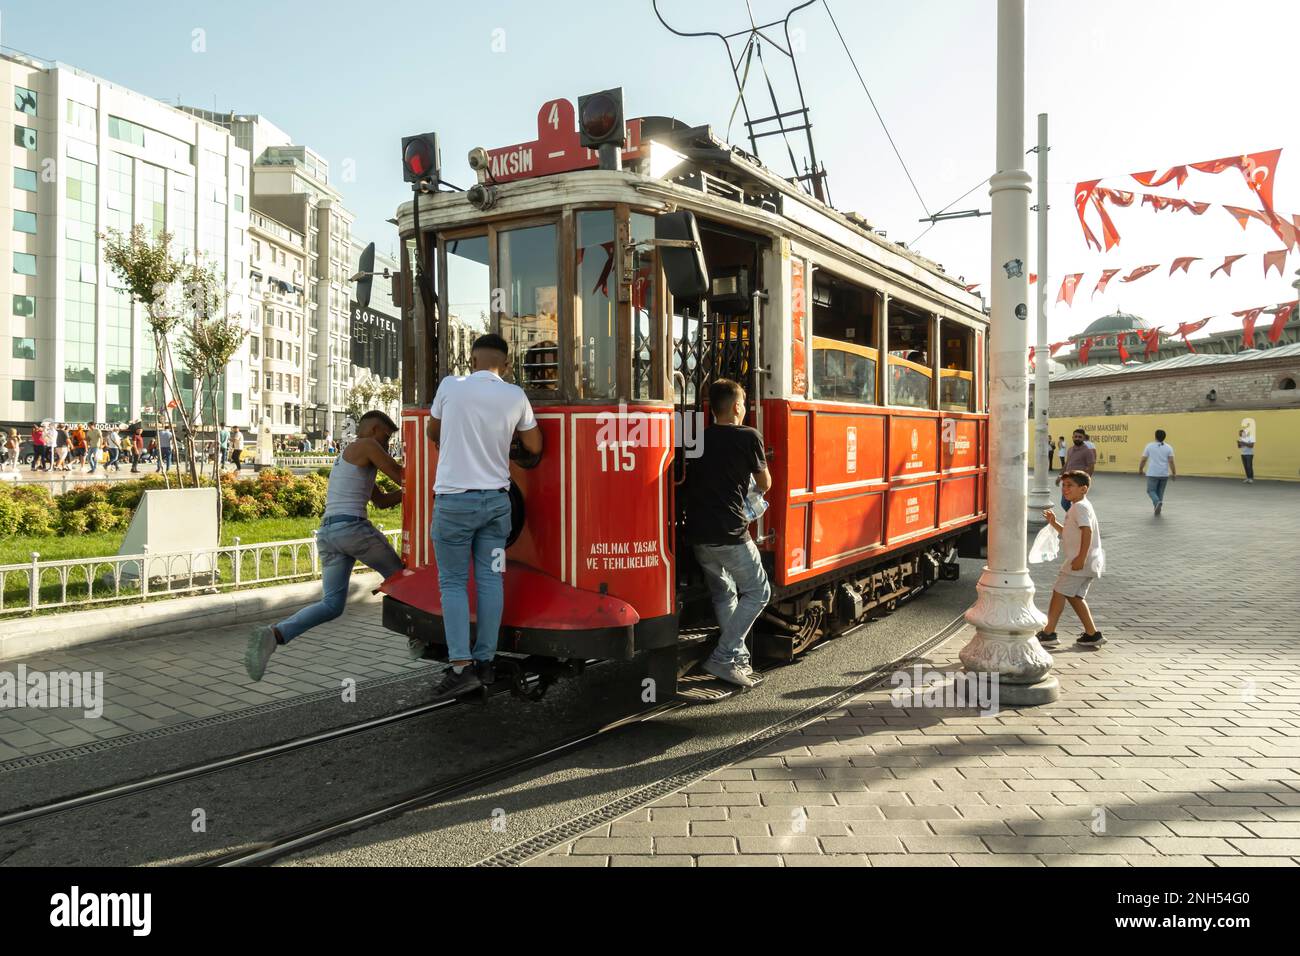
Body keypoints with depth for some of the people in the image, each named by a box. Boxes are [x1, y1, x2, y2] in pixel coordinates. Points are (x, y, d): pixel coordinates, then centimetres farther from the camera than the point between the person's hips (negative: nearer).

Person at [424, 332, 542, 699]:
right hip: (496, 499, 3)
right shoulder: (515, 396, 0)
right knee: (490, 579, 8)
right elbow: (534, 447, 10)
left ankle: (461, 666, -3)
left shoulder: (450, 386, -4)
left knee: (453, 582, 3)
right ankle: (485, 661, 13)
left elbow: (432, 433, 13)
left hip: (455, 499, -2)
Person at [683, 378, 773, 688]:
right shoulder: (748, 437, -5)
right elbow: (764, 483, 6)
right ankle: (723, 657, 0)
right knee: (757, 592, 7)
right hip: (729, 533, -6)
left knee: (723, 593, 19)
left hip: (697, 533, 6)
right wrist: (752, 488, 27)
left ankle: (738, 657, 22)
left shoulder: (698, 438, 9)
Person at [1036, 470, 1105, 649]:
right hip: (1088, 564, 10)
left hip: (1080, 562, -10)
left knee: (1059, 592, -4)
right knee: (1075, 596, 15)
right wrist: (1054, 523, 18)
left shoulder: (1080, 507, -13)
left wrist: (1081, 558, -29)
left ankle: (1048, 632, 1)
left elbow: (1087, 531, -25)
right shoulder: (1078, 507, 20)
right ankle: (1092, 634, 16)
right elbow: (1070, 533, 29)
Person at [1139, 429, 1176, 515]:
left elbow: (1143, 460, -1)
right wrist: (1174, 473, 2)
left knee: (1151, 490, 4)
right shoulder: (1168, 447, 0)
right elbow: (1171, 461, -6)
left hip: (1152, 473, -2)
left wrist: (1140, 470, 11)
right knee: (1160, 491, 14)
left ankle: (1158, 502, -22)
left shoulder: (1149, 446, -3)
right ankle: (1157, 508, 15)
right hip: (1164, 474, 3)